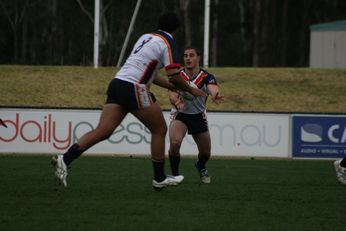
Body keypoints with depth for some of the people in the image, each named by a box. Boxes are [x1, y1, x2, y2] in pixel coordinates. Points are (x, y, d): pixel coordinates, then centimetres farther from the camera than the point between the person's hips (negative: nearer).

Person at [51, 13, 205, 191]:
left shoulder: (146, 37, 23)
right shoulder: (167, 42, -1)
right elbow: (174, 75, -11)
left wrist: (172, 86, 34)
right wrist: (191, 91, 6)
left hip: (117, 83, 7)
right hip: (134, 89, -7)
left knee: (102, 131, -2)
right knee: (159, 130, 10)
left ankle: (65, 159, -18)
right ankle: (159, 179, 15)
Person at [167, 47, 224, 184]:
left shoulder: (206, 77, -17)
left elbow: (213, 89, -38)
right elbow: (172, 95, -29)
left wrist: (215, 96, -64)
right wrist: (177, 101, -55)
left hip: (198, 116, 2)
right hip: (180, 115, -2)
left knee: (205, 152, 10)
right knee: (174, 142, -29)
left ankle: (200, 167, 48)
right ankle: (175, 174, -6)